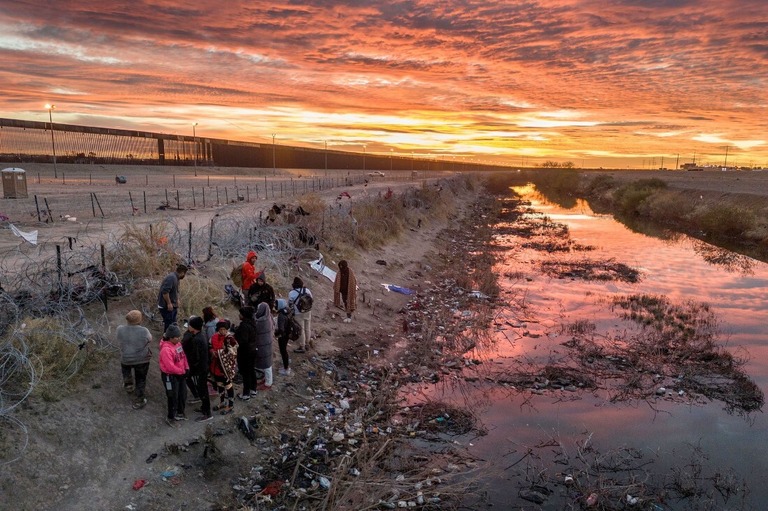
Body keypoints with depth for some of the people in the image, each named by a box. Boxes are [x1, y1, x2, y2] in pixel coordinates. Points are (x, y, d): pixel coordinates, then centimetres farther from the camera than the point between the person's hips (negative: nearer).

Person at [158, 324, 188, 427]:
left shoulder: (177, 343, -3)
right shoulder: (166, 349, -30)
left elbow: (183, 355, 9)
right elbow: (170, 367, -30)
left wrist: (186, 367, -1)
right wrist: (182, 371, -16)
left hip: (180, 374, 8)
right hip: (170, 376, -8)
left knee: (183, 394, 20)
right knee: (173, 397, 5)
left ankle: (180, 413, 42)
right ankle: (170, 418, 25)